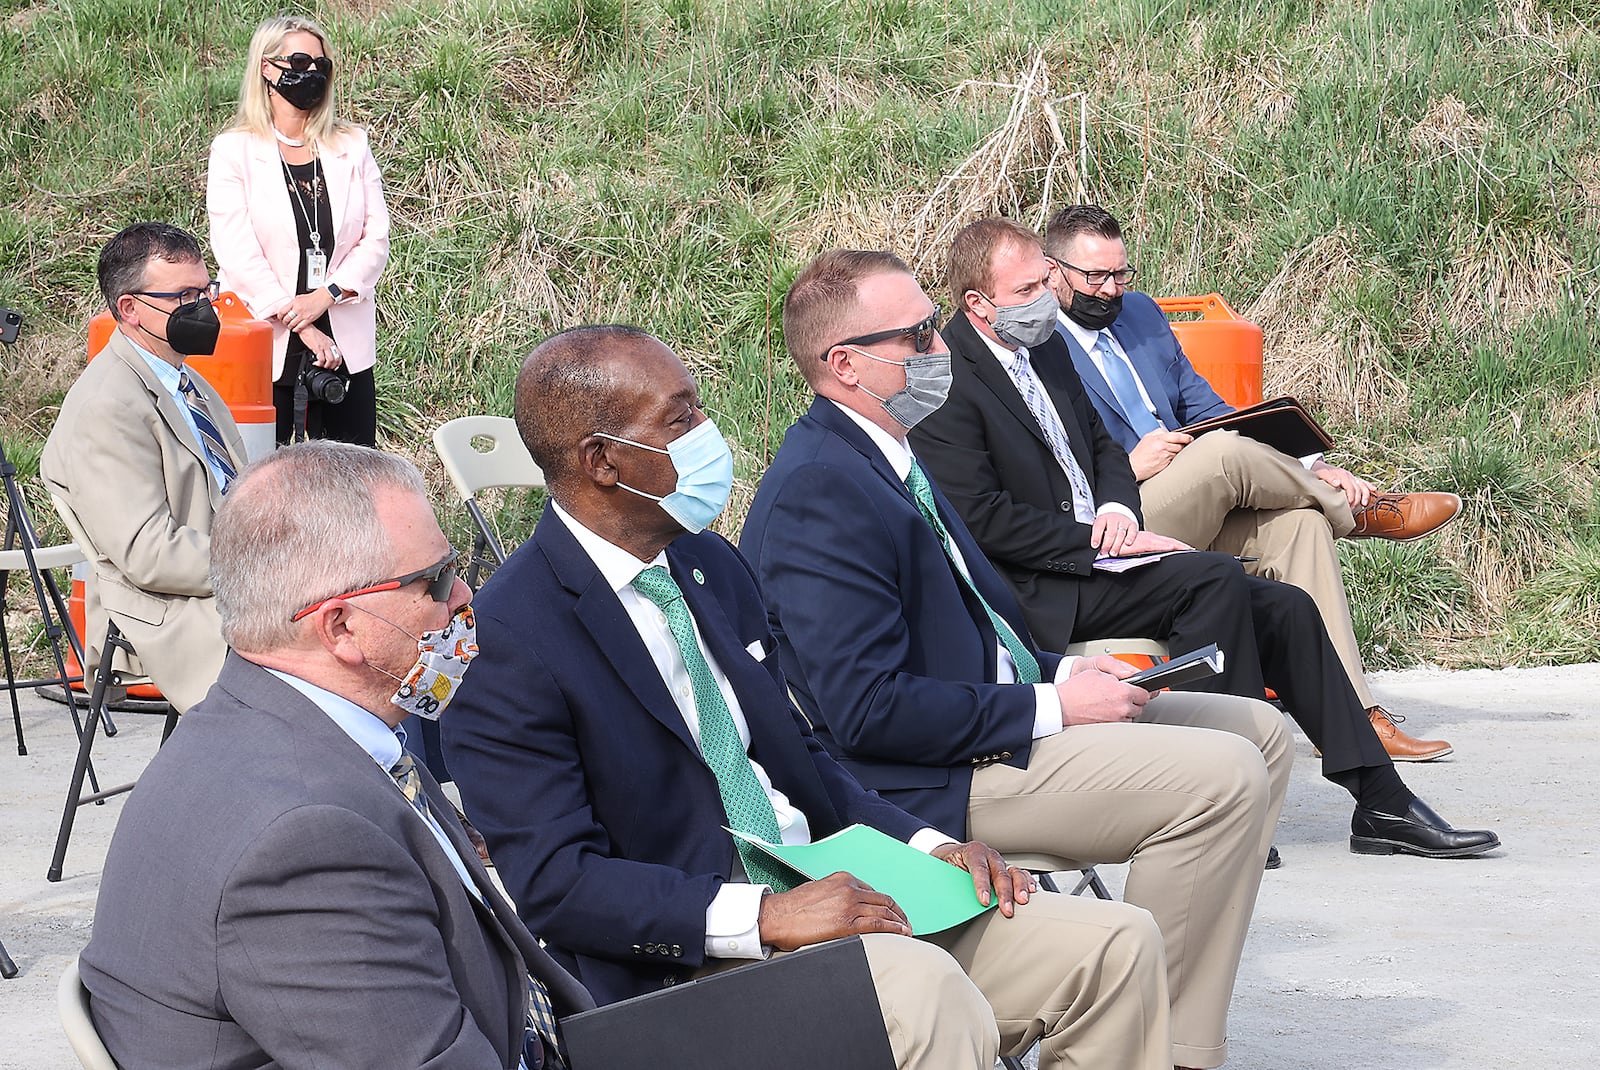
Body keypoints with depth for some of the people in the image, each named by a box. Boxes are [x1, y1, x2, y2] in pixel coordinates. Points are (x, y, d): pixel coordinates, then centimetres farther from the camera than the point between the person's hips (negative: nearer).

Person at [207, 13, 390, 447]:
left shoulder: (351, 147, 11)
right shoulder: (234, 151, 0)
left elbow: (376, 239, 5)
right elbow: (237, 253, -8)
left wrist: (327, 294, -13)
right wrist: (301, 327, -13)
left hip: (346, 344, 3)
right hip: (266, 343, -3)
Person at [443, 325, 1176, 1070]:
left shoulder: (710, 564, 13)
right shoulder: (508, 638, -13)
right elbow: (552, 881, -19)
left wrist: (926, 844, 4)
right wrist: (765, 917, -26)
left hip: (821, 890, 8)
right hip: (684, 963, -8)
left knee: (1117, 949, -4)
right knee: (926, 993, -35)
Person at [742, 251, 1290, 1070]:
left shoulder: (877, 456, 13)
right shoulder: (819, 489, -19)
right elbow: (864, 709, -25)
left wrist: (1062, 672, 5)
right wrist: (1049, 709, -19)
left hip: (991, 715, 11)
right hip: (927, 784, -11)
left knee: (1257, 732, 10)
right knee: (1224, 778, -21)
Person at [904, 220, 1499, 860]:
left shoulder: (1046, 347, 14)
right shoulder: (946, 381, -14)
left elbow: (1102, 445, 22)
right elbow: (980, 518, -20)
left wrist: (1119, 508, -1)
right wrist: (1102, 543, -19)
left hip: (1091, 554, 9)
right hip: (1037, 591, -9)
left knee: (1285, 608, -1)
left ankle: (1381, 803, 3)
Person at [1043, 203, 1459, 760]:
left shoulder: (1140, 313, 18)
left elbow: (1204, 407, 18)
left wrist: (1309, 468, 6)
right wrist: (1128, 467, -21)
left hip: (1191, 515, 7)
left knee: (1299, 523, -18)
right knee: (1224, 451, -28)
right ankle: (1362, 511, -2)